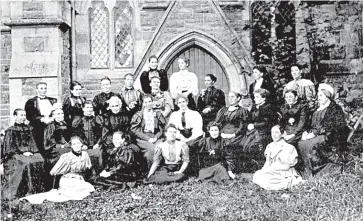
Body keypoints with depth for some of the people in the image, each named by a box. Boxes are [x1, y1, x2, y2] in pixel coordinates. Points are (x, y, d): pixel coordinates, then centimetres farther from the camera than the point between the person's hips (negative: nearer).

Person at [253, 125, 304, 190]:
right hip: (271, 172, 5)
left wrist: (270, 168, -16)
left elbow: (286, 167, -12)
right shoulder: (270, 146, 10)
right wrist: (263, 170, -8)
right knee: (257, 175, -19)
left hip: (283, 174, -5)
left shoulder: (287, 147, -10)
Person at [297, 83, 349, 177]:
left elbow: (328, 126, -15)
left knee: (311, 145, -29)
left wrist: (313, 134, -20)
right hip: (318, 135, 7)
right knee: (301, 143, -17)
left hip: (332, 138, -7)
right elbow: (313, 126, 18)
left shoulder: (335, 109, -5)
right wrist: (306, 132, -2)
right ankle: (308, 172, -17)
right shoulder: (317, 110, 19)